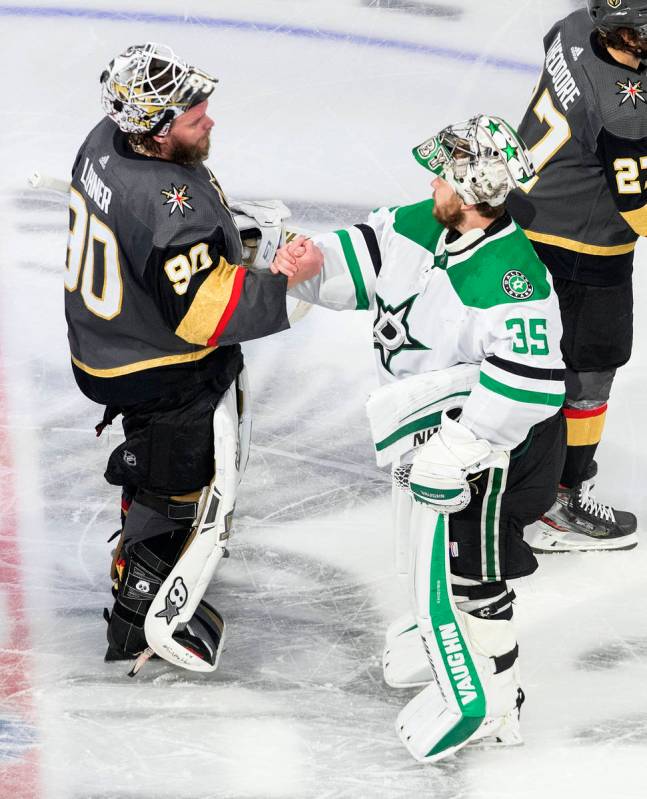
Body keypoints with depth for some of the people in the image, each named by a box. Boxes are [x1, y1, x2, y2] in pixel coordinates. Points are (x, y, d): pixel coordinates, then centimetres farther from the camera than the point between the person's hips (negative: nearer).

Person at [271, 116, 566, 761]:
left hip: (492, 445, -9)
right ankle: (442, 634, 53)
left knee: (462, 568, 1)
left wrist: (455, 449, -34)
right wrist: (313, 261, -17)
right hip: (435, 429, 9)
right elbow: (366, 255, 4)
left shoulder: (508, 275, -34)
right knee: (431, 544, 27)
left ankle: (483, 699, 21)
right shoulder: (428, 225, -7)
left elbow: (527, 382, -38)